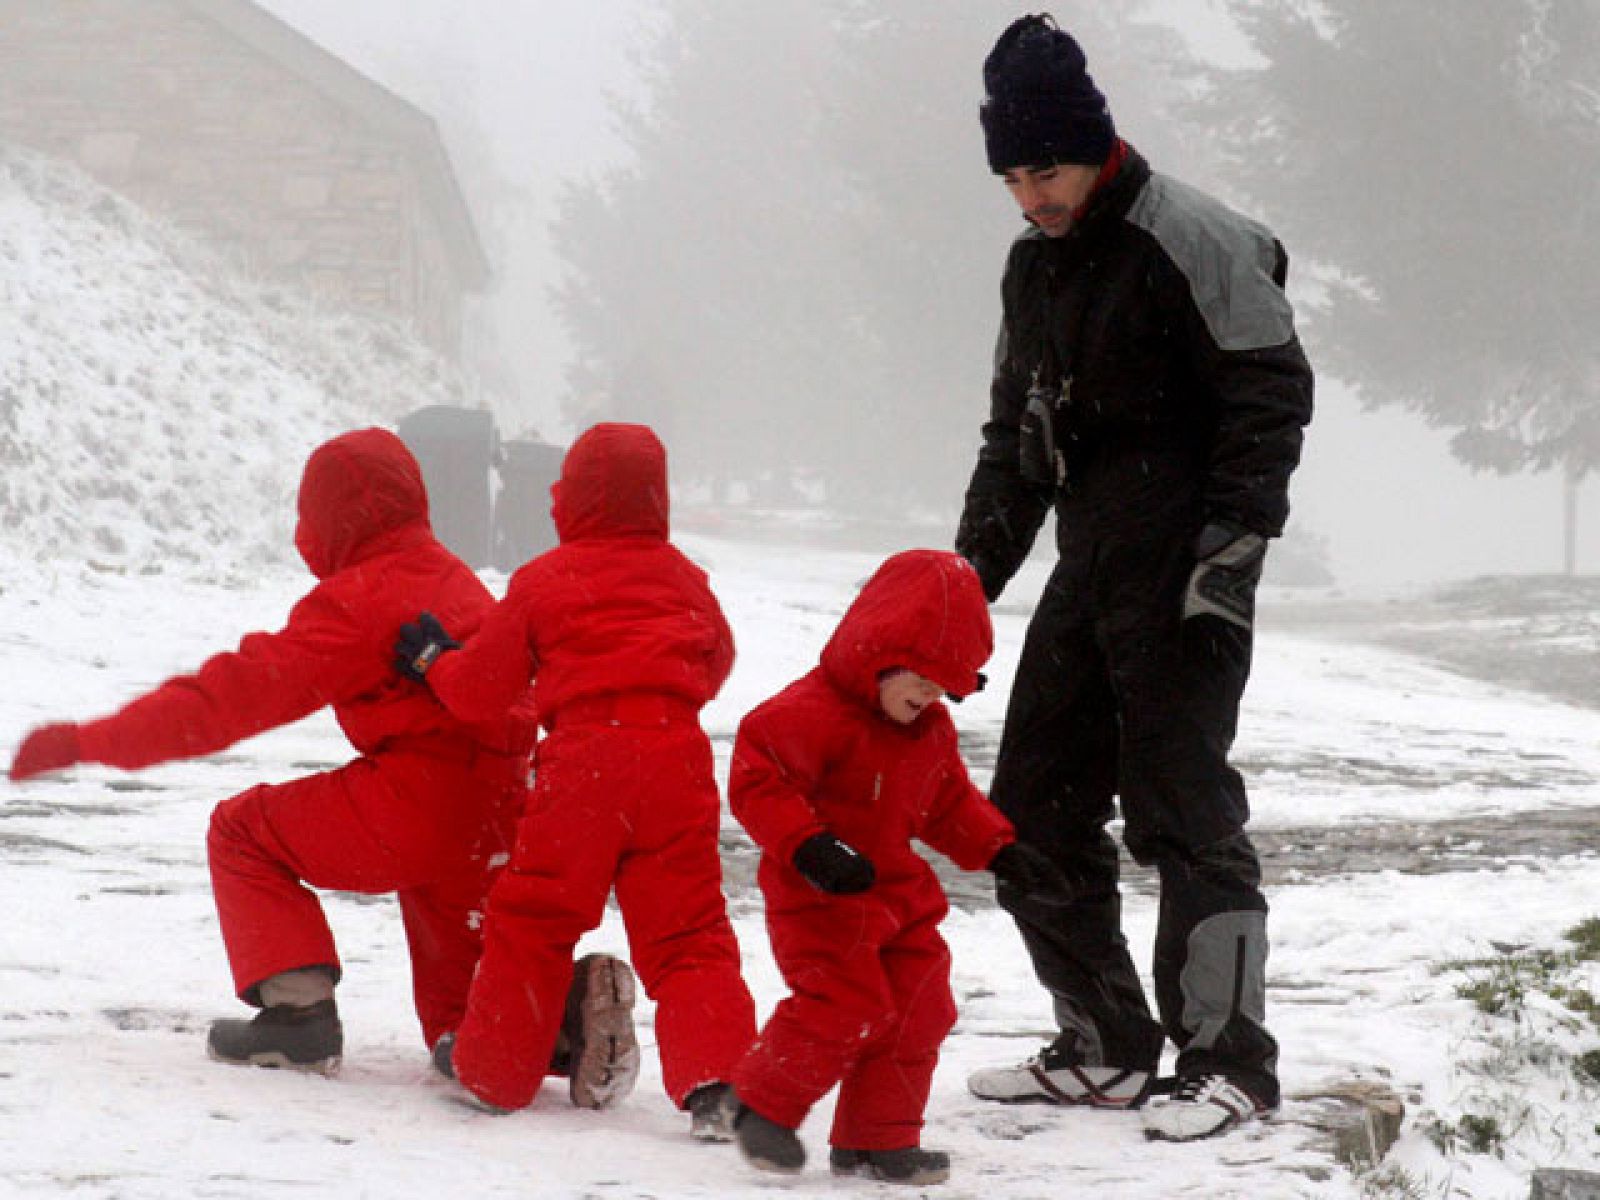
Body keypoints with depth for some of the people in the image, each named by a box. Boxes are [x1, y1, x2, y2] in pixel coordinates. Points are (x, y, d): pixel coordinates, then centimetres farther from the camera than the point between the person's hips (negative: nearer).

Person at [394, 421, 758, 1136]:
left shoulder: (541, 582, 4)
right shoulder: (684, 578, 13)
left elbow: (480, 690, 8)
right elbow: (716, 662, 29)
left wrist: (433, 662, 28)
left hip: (581, 762, -2)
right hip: (676, 758, 2)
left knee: (531, 921, 11)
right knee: (687, 933, 2)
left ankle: (493, 1071, 17)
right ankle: (714, 1081, -14)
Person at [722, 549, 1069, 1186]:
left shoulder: (931, 728, 8)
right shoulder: (812, 712, -21)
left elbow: (950, 801, 22)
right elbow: (757, 780, -25)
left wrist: (998, 851, 11)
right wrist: (808, 847, -35)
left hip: (898, 890, 9)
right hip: (821, 898, -8)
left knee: (918, 1012, 5)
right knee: (845, 1005, -18)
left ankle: (879, 1140, 17)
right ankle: (763, 1106, 3)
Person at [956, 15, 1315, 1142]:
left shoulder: (1190, 241, -12)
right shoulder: (1035, 265, 14)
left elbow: (1272, 401, -14)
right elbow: (1015, 434, 23)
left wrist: (1226, 559, -19)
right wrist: (972, 572, 16)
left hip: (1182, 573, -9)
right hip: (1090, 569, 9)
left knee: (1184, 809, -9)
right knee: (1036, 807, 9)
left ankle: (1228, 1060, -1)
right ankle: (1106, 1047, 18)